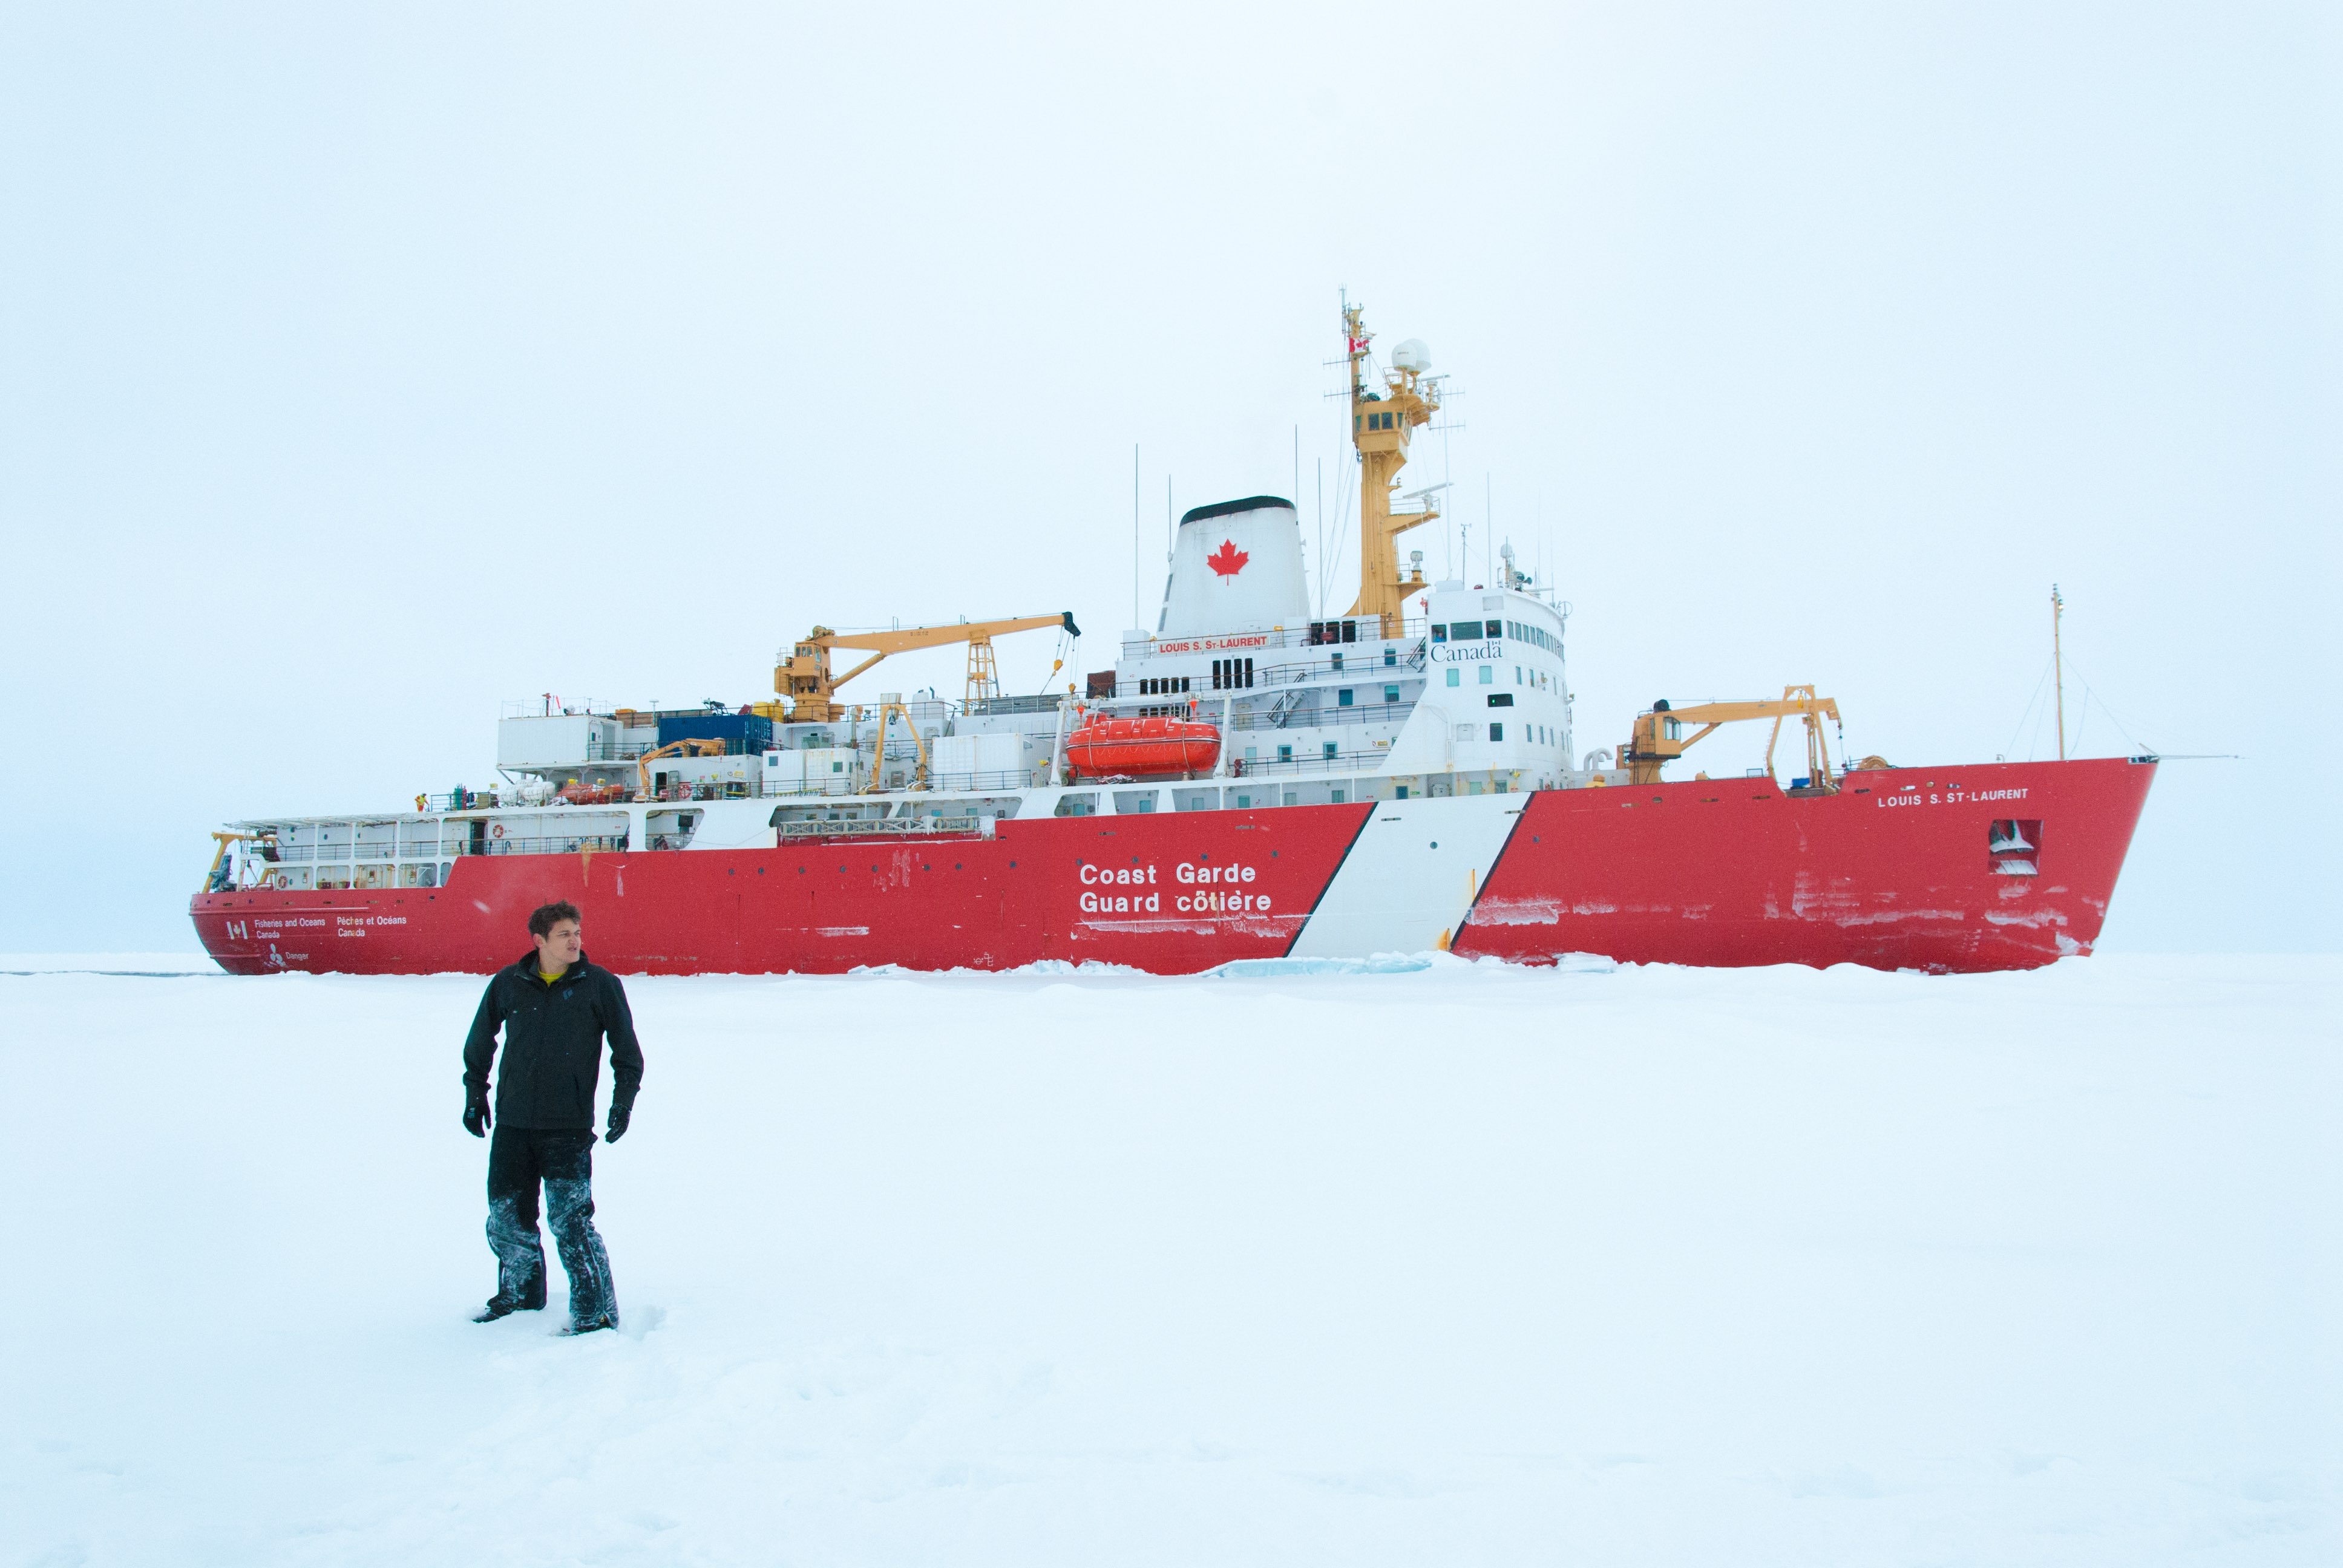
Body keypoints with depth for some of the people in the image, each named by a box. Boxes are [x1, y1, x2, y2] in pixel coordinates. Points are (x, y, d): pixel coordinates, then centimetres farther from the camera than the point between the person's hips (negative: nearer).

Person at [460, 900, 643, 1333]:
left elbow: (627, 1051, 6)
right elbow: (480, 1042, 20)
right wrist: (475, 1094, 17)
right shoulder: (507, 984, 4)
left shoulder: (600, 985, -2)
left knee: (570, 1220, -10)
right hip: (512, 1123, 4)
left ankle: (597, 1312, -2)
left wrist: (623, 1101, -1)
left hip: (569, 1126, -3)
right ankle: (520, 1293, 34)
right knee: (507, 1219, 11)